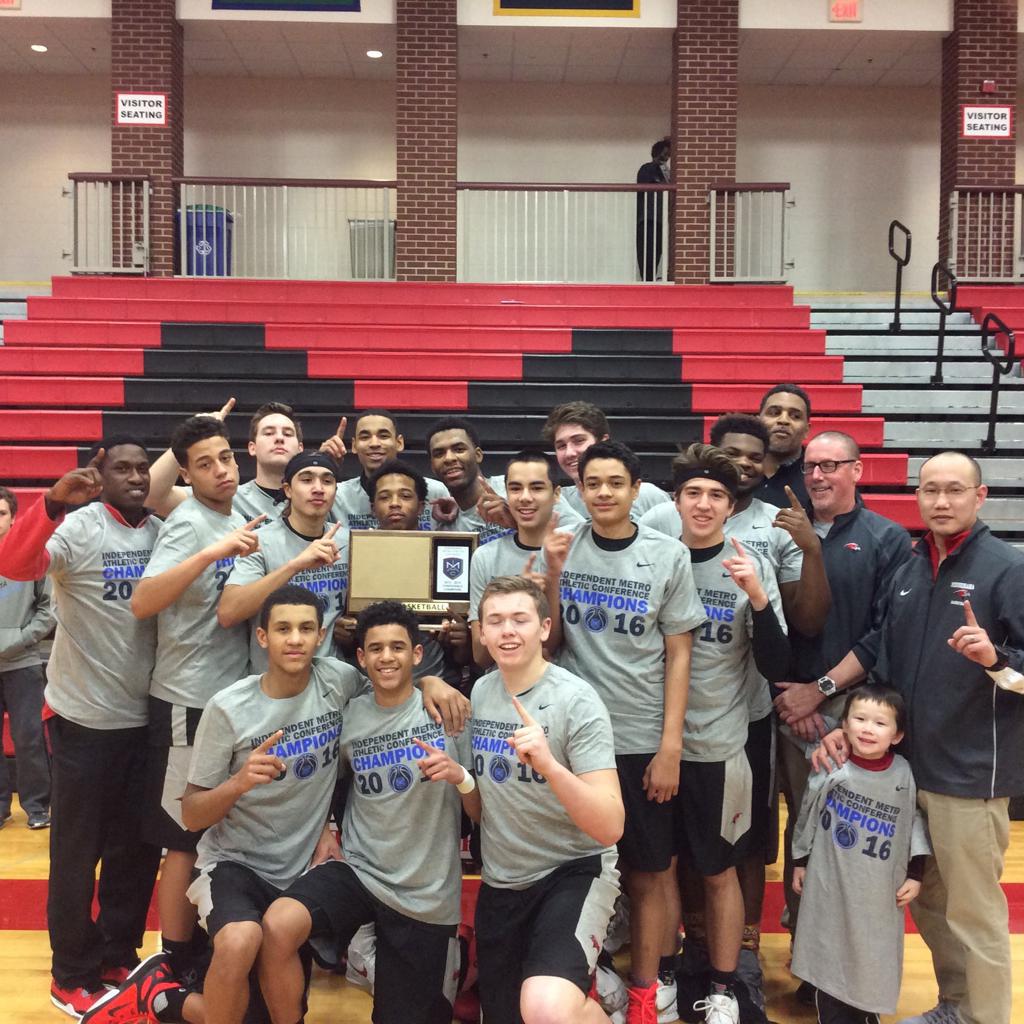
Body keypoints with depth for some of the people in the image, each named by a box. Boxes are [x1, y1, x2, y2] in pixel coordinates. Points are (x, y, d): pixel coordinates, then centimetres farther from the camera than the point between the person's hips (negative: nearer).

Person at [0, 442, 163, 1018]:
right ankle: (74, 974, 24)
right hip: (84, 716, -5)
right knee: (77, 850, 8)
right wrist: (55, 502, -42)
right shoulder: (78, 526, -13)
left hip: (146, 715, 5)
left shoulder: (161, 531, 3)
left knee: (138, 845, 15)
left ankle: (119, 956, 33)